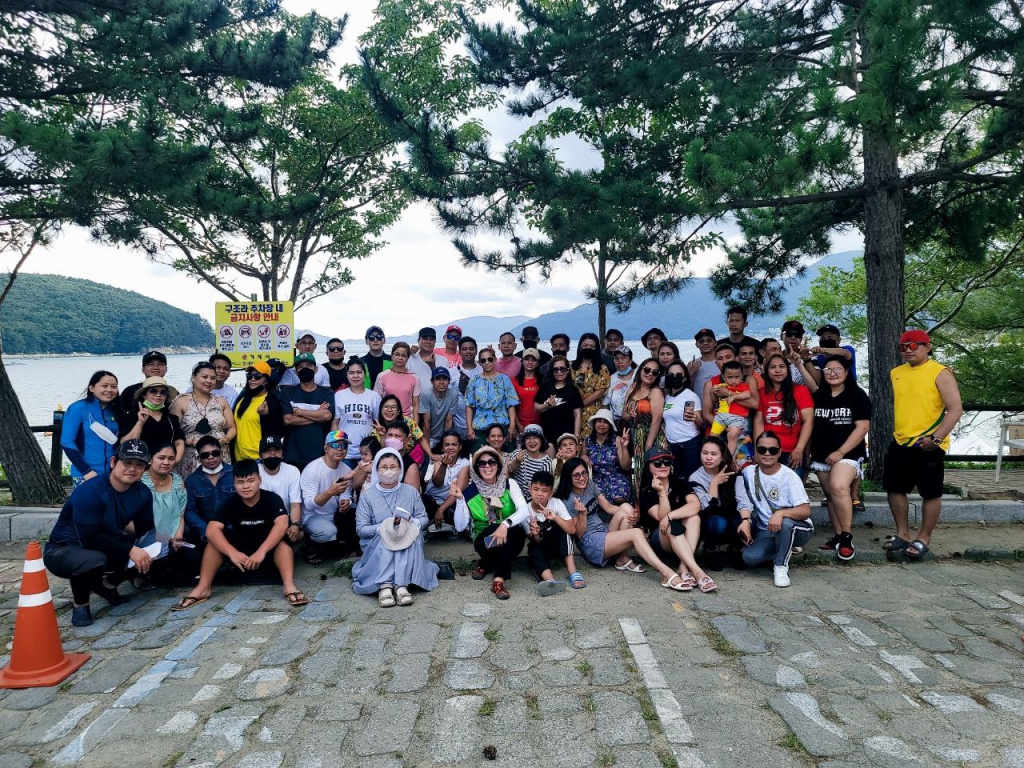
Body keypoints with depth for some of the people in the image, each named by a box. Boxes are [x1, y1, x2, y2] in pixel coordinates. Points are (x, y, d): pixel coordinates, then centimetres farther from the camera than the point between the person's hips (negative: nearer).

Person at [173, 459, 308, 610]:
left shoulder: (272, 499, -18)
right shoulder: (230, 503, -11)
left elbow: (282, 525, -34)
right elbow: (211, 530, -24)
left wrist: (261, 552, -45)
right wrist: (232, 553, -40)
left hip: (268, 551, -3)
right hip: (240, 552, 3)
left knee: (282, 540, -32)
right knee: (215, 540, -18)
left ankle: (289, 586, -42)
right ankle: (203, 588, -17)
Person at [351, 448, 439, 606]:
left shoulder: (411, 492, 1)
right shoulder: (367, 495, -5)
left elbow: (423, 518, 1)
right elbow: (361, 529, -9)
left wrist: (409, 523, -22)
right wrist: (385, 527, -24)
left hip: (407, 544, 1)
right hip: (376, 544, -1)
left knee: (411, 533, -31)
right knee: (385, 537, -34)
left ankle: (402, 585, -38)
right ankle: (384, 586, -42)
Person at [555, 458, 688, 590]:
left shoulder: (590, 486, 8)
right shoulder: (568, 501, -11)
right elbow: (579, 534, -11)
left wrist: (630, 514, -12)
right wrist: (582, 513, -29)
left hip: (604, 531, 7)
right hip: (590, 543, -7)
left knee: (626, 508, -18)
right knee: (636, 533, -26)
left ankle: (623, 559, -13)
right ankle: (667, 574, -37)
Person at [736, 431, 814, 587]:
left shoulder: (789, 476, -15)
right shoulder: (749, 472, -2)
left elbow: (806, 511, -25)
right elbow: (744, 501, -1)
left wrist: (780, 513, -43)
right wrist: (746, 520, -22)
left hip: (796, 529, -4)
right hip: (766, 531, 4)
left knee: (785, 523, -38)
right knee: (750, 557, -21)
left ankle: (781, 566, -11)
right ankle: (785, 550, 12)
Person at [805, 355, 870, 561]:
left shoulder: (856, 395, -3)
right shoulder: (818, 395, 9)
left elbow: (862, 427, -9)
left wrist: (840, 452, -13)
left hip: (848, 453, -5)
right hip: (821, 455, 5)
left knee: (839, 487, -25)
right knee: (831, 496, 8)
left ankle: (847, 537, -16)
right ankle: (838, 536, 16)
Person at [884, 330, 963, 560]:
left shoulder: (940, 373, -9)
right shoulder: (896, 373, 9)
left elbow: (955, 409, -14)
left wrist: (935, 438, -21)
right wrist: (899, 430, 16)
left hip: (928, 446, -6)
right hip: (899, 443, 6)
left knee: (930, 494, 5)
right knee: (895, 489, 11)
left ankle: (923, 539, 17)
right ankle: (903, 534, 24)